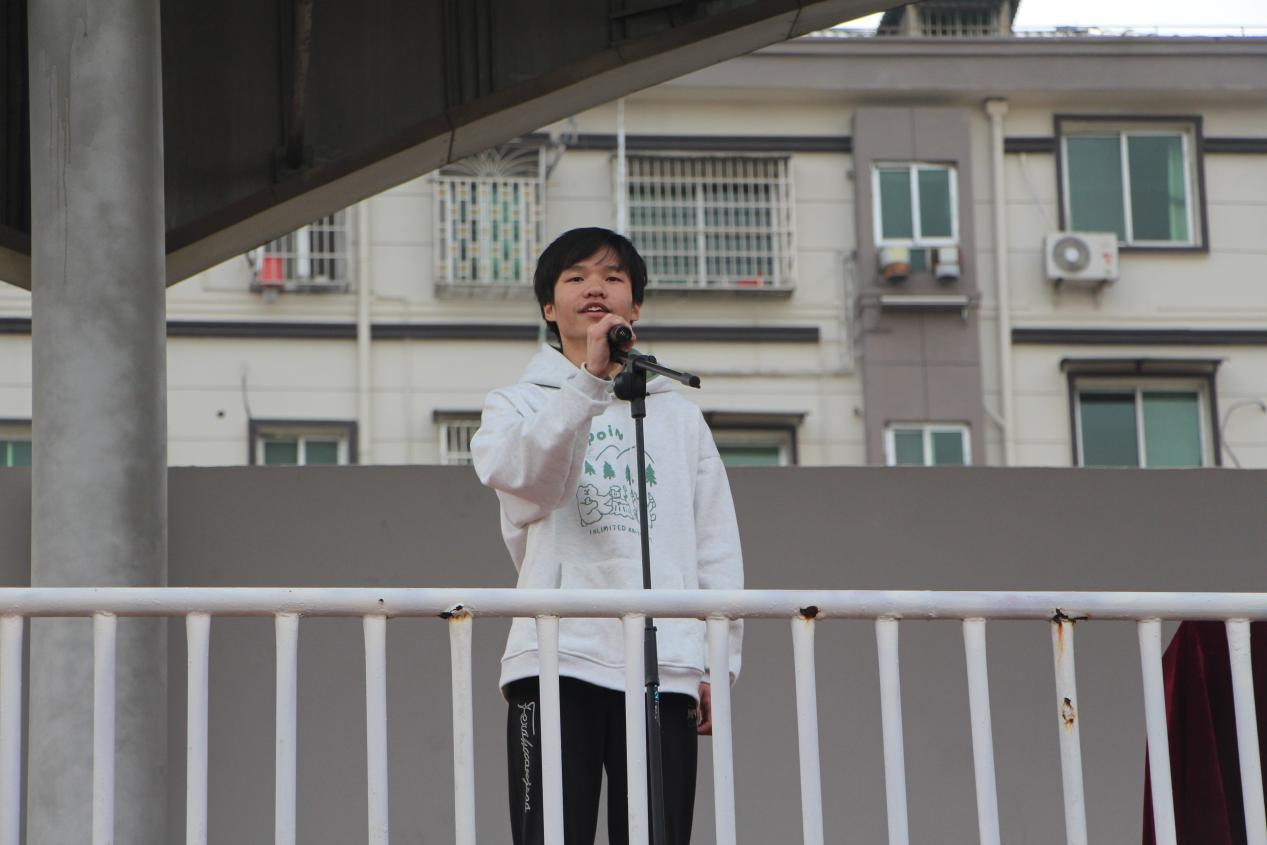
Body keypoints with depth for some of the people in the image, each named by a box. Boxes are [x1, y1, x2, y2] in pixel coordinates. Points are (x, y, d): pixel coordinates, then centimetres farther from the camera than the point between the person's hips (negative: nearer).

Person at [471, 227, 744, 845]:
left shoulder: (680, 416, 21)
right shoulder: (518, 402, 14)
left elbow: (717, 548, 16)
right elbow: (520, 473, -11)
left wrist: (720, 662, 7)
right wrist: (588, 381, -22)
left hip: (666, 665, 2)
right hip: (558, 658, -2)